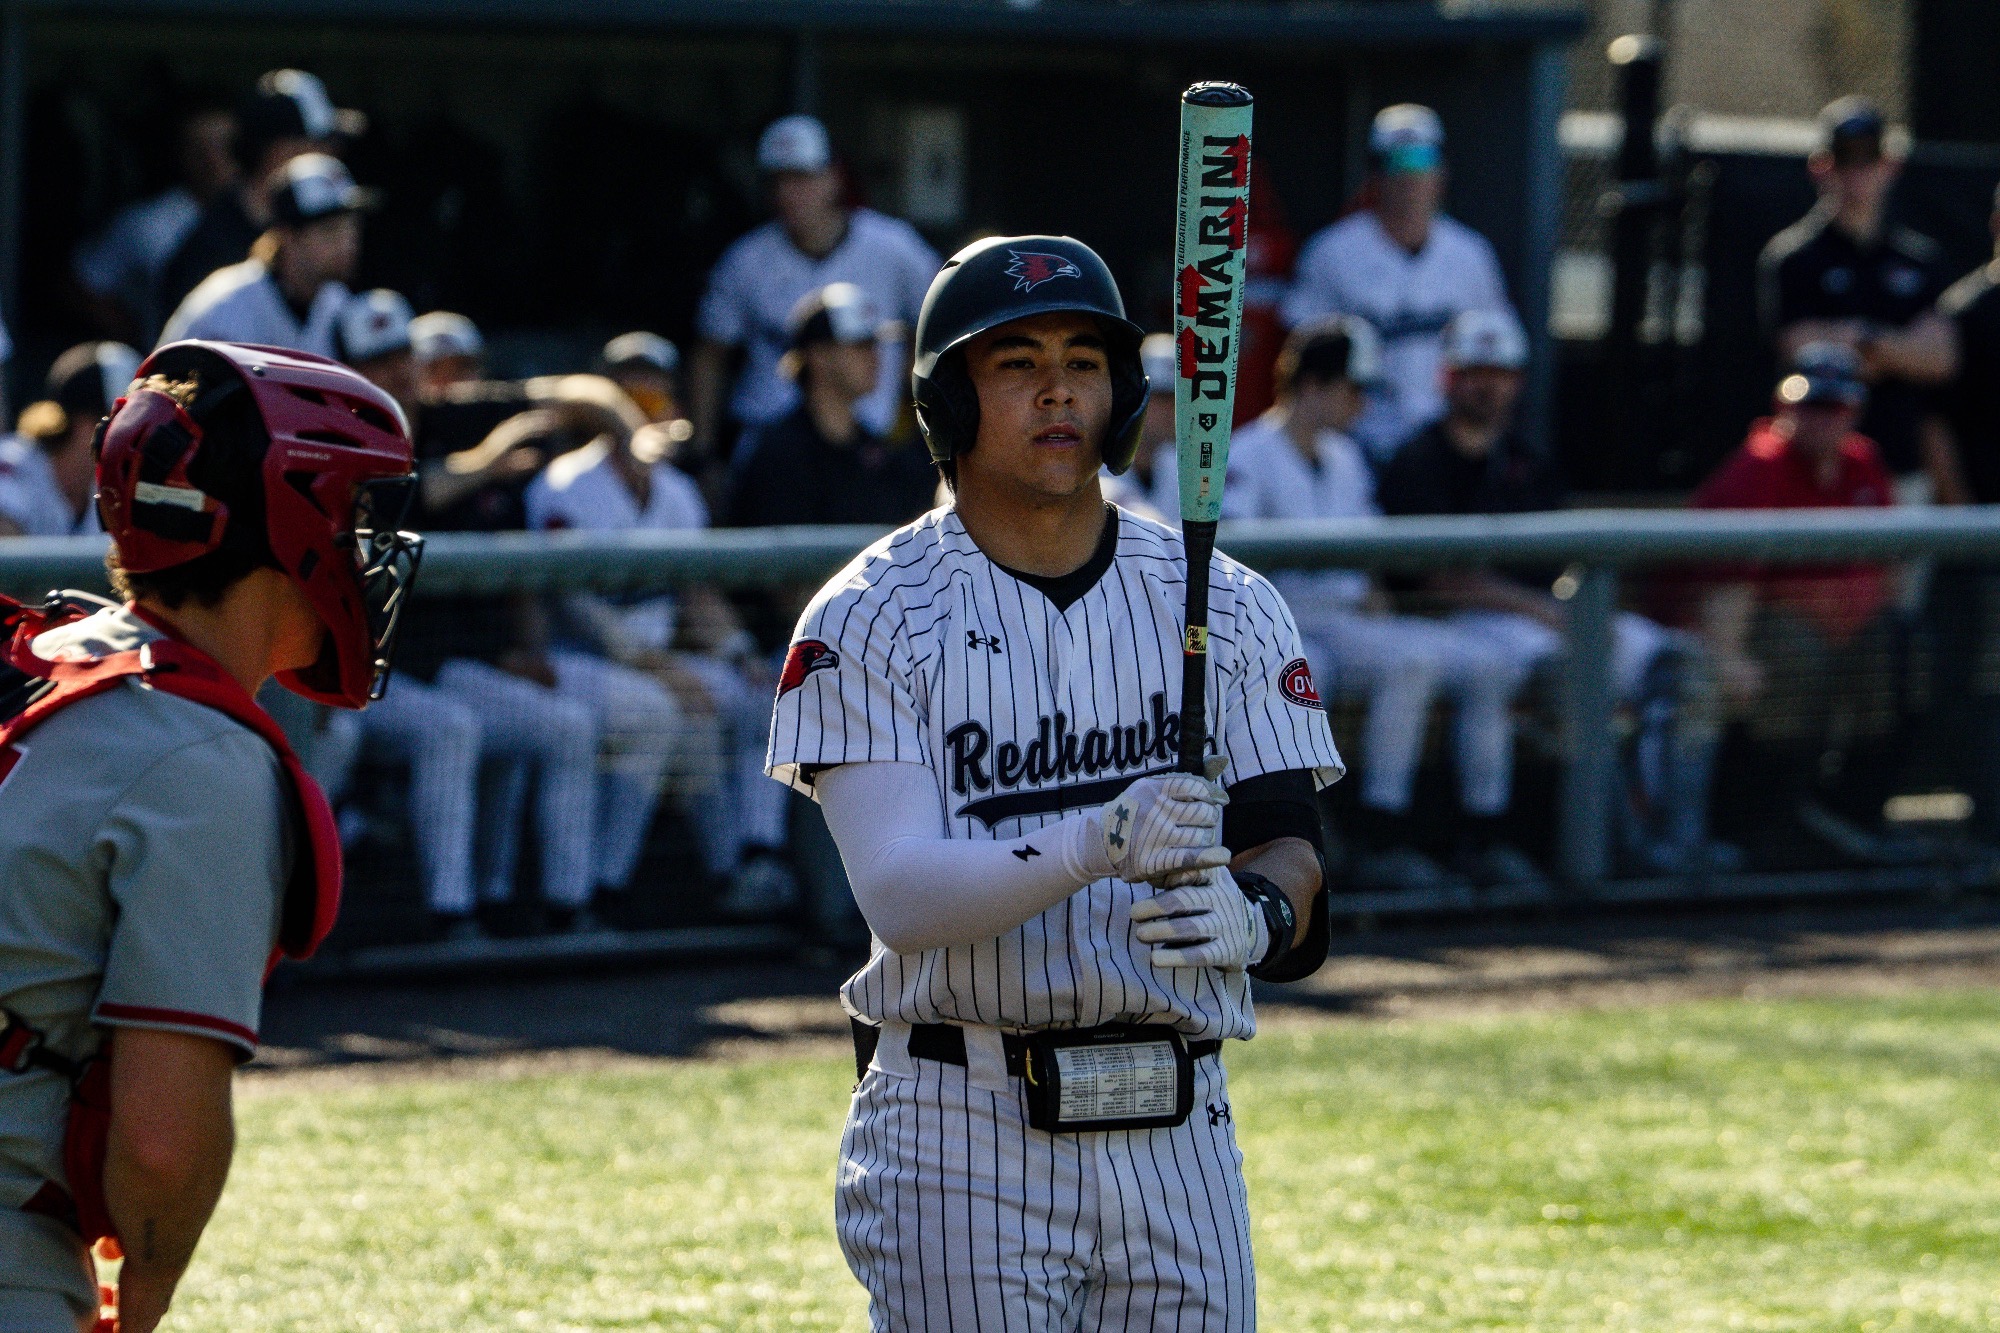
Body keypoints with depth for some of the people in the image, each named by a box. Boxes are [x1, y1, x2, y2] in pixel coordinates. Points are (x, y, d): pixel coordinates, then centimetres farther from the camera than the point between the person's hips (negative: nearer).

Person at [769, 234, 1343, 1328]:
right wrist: (1095, 845, -31)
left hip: (1175, 1133, 3)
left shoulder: (1225, 608, 8)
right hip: (960, 1142, -3)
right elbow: (898, 896, -14)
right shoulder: (872, 619, -3)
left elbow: (1292, 838, 2)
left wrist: (1254, 911, -22)